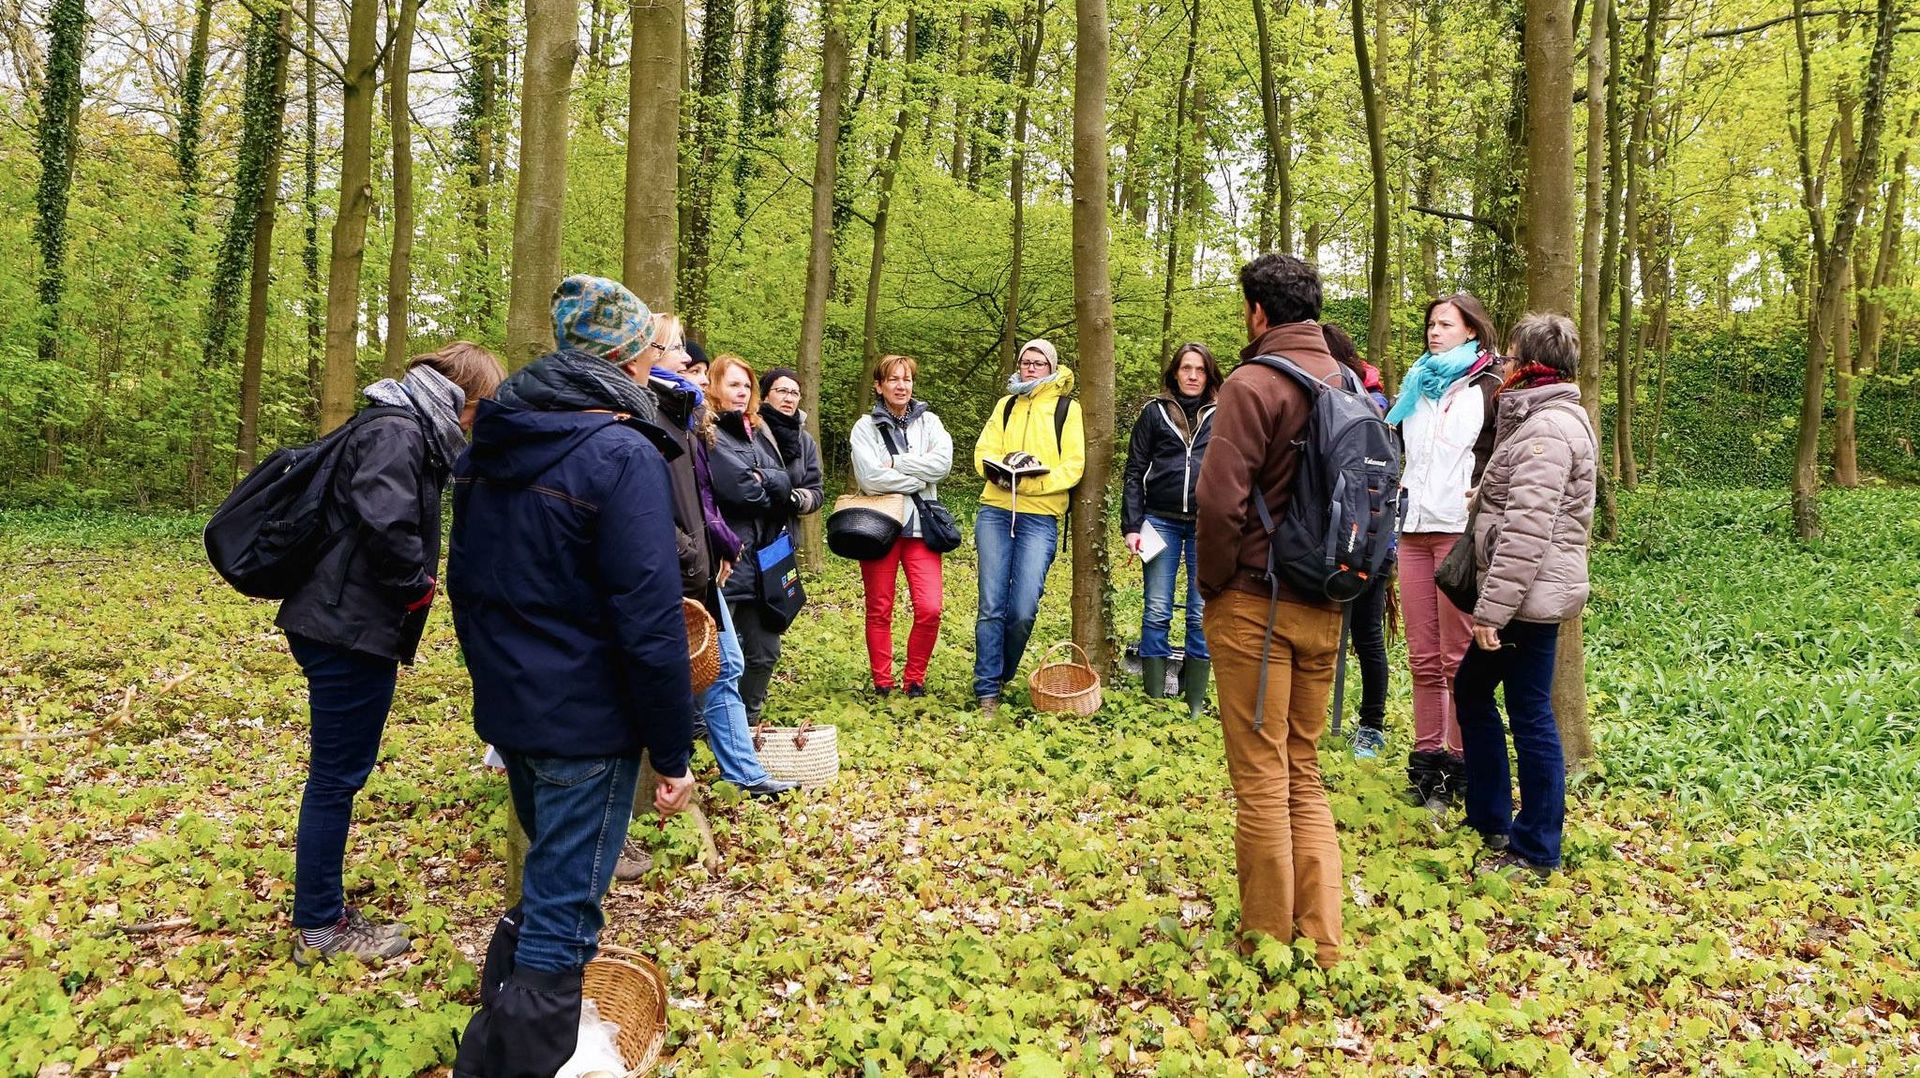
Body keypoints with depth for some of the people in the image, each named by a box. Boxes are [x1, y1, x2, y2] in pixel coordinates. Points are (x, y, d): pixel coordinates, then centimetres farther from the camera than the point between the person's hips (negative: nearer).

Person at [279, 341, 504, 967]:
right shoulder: (396, 434, -17)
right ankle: (320, 929, 15)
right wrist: (418, 585, -16)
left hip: (343, 625, 10)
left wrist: (410, 589, 9)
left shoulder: (406, 432, 15)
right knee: (338, 775, 1)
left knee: (338, 773, 18)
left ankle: (321, 911, 31)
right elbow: (385, 522, -32)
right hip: (352, 631, -10)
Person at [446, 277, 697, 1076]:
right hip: (586, 725, -8)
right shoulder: (623, 454, -19)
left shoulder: (491, 444, 7)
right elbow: (649, 622, -21)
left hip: (506, 708, 8)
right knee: (562, 919, 4)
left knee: (546, 882, 27)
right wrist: (672, 749, -13)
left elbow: (465, 583, 16)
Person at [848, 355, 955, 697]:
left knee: (929, 610, -8)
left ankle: (915, 678, 11)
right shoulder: (865, 427, 2)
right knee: (879, 611, 5)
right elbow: (870, 477, -12)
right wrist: (918, 481, -7)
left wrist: (894, 463, -11)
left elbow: (942, 463, -8)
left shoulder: (928, 422, 10)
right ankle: (882, 682, 17)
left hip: (920, 525, 2)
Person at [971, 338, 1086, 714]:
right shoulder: (1006, 405, 17)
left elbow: (1073, 467, -3)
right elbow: (983, 453, 9)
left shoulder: (1067, 408, 6)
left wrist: (1030, 483, -14)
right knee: (992, 605, -3)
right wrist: (1002, 468, -13)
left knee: (1023, 610, -8)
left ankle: (1001, 674, 17)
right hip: (995, 513, 3)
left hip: (1040, 518, -2)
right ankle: (987, 690, 3)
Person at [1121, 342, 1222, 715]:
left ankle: (1195, 703, 13)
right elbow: (1134, 471, 6)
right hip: (1161, 522, 0)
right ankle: (1154, 698, 10)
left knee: (1202, 615, 3)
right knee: (1157, 612, 2)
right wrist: (1131, 526, -2)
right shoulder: (1155, 412, 7)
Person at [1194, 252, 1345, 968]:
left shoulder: (1253, 384, -12)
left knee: (1261, 780, 3)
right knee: (1304, 774, 16)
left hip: (1255, 604, -7)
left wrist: (1213, 585, -5)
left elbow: (1220, 501, -19)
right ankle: (1322, 943, 18)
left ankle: (1267, 945, 14)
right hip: (1325, 609, 7)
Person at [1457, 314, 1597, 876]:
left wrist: (1493, 608, -23)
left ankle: (1536, 849, 13)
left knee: (1530, 714, -1)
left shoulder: (1547, 430, -18)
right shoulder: (1545, 419, 16)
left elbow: (1528, 530, -24)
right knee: (1471, 687, 19)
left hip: (1530, 597, -11)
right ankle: (1489, 816, 31)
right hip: (1530, 594, 11)